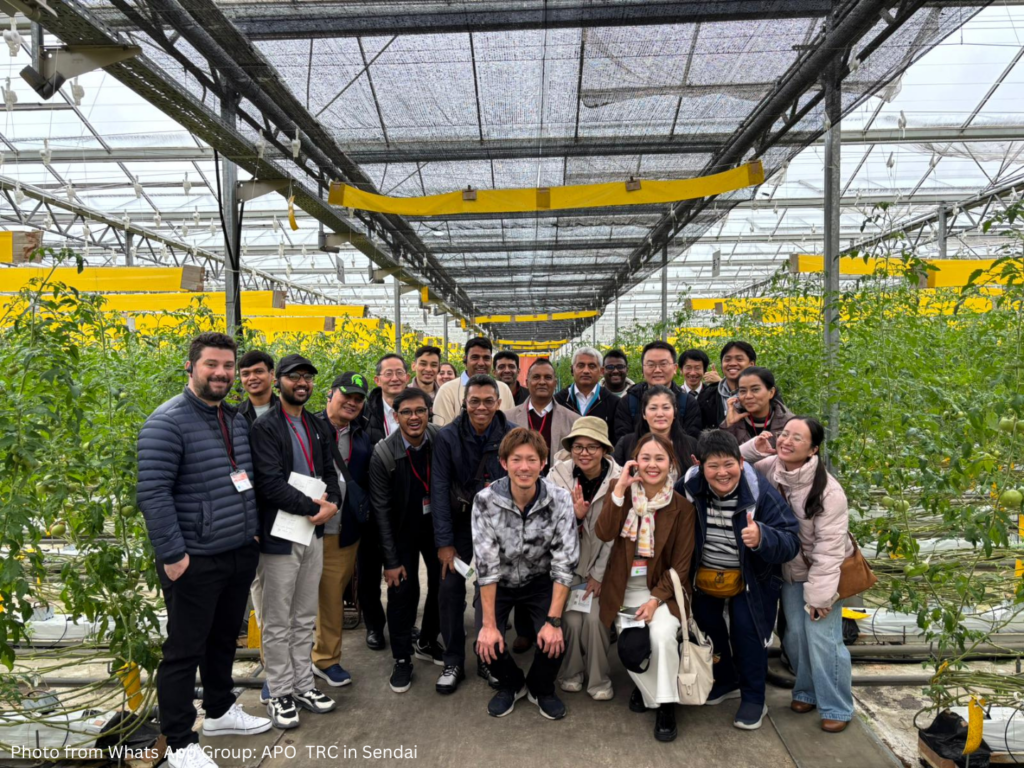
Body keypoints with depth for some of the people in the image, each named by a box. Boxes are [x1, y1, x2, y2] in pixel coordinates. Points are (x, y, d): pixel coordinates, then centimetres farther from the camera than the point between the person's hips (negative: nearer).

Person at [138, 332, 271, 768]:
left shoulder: (236, 421, 9)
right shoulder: (168, 422, -16)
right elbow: (152, 493, -20)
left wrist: (253, 533, 15)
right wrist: (172, 554, -21)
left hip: (240, 554, 8)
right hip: (194, 561, -7)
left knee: (224, 639, 21)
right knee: (184, 650, 6)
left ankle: (220, 712, 40)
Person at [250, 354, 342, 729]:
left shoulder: (318, 427, 12)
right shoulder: (265, 427, -11)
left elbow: (329, 472, 11)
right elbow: (271, 483, -20)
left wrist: (332, 503, -9)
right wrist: (313, 506, -18)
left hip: (314, 533, 7)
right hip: (280, 535, -6)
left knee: (305, 618, 16)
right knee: (278, 622, 6)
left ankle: (303, 684, 29)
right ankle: (279, 693, 20)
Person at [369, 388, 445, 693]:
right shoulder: (383, 454, -22)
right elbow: (381, 509, -14)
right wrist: (390, 560, -12)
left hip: (436, 523, 3)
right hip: (402, 529, -2)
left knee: (443, 584, 10)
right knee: (403, 590, 0)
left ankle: (427, 643, 33)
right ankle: (402, 659, 19)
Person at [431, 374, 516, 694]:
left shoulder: (512, 436, -10)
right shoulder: (447, 437, -9)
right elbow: (439, 490, -10)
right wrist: (444, 541, -13)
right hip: (458, 523, 1)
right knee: (450, 589, -2)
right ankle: (453, 662, 16)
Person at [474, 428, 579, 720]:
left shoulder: (559, 499, -22)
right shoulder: (485, 501, -23)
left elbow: (564, 563, -20)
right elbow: (486, 564, -21)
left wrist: (554, 621, -24)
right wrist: (489, 625, -23)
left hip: (540, 582, 0)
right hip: (498, 583, 0)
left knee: (555, 640, -20)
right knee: (487, 642, -18)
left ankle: (541, 688, 15)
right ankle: (511, 683, 17)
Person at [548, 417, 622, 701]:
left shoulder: (617, 480, -13)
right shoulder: (558, 474, -10)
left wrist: (598, 575, -8)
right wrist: (573, 514, -31)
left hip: (600, 565, 0)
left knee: (594, 617, -15)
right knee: (572, 619, -12)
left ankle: (598, 679, 9)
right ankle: (571, 672, 17)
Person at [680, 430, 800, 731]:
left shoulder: (761, 493, -26)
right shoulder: (689, 487, -19)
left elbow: (790, 542, -30)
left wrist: (762, 538, -50)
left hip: (750, 578, -4)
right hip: (704, 576, 4)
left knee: (747, 629, -7)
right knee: (707, 627, 15)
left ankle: (753, 699, 16)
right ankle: (725, 682, 41)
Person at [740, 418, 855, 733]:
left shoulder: (828, 491, -26)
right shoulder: (768, 468, -12)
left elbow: (829, 548, -23)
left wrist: (819, 595, -19)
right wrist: (754, 447, -16)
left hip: (824, 572, -5)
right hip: (790, 569, 5)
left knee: (822, 638, -7)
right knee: (795, 635, 11)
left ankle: (837, 708, 15)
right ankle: (807, 691, 36)